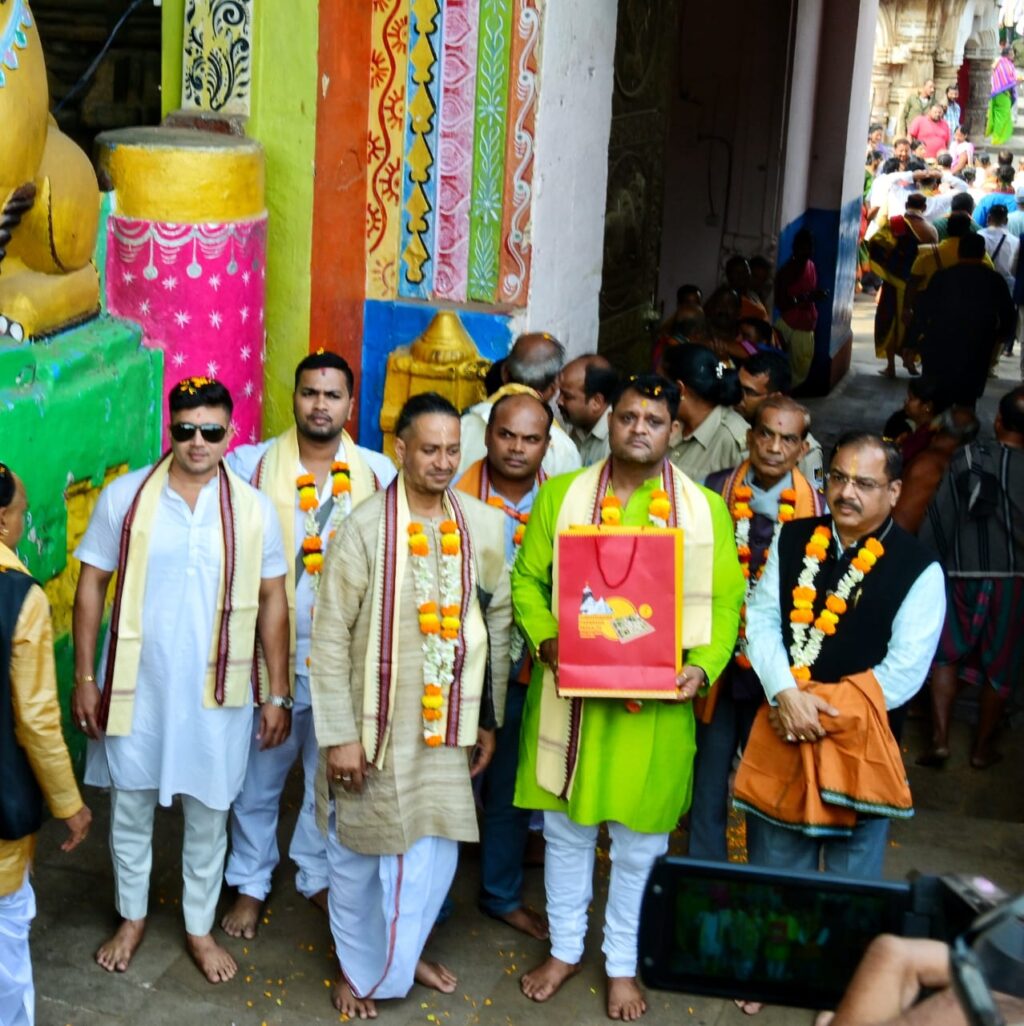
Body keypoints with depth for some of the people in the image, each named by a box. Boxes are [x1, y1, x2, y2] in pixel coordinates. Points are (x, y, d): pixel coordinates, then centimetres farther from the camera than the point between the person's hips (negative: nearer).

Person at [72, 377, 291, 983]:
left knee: (208, 815, 13)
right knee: (131, 808, 15)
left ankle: (200, 928, 33)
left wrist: (278, 694, 0)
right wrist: (84, 677, -3)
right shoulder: (125, 497, -7)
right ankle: (133, 918, 37)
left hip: (217, 691, 0)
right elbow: (92, 586, -1)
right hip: (136, 685, 0)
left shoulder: (254, 509, -6)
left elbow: (273, 602, 0)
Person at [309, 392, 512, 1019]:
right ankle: (358, 968, 37)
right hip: (374, 727, -3)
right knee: (360, 855, 13)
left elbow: (497, 625, 7)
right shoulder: (365, 528, -14)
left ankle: (402, 955, 41)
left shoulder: (485, 526, -1)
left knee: (436, 852, 15)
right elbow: (330, 637, -12)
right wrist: (339, 734, -13)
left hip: (446, 726, 4)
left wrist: (489, 719, 9)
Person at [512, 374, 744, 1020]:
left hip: (655, 703, -1)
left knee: (640, 840, 10)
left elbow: (725, 600, 1)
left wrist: (703, 665, -15)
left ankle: (624, 965, 29)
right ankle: (565, 950, 33)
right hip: (571, 691, 1)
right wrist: (546, 640, -14)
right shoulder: (562, 494, 2)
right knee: (566, 828, 14)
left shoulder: (704, 508, 0)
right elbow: (527, 579, 3)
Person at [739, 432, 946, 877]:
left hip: (860, 745, -3)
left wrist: (823, 709, -15)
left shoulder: (919, 570, -6)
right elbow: (761, 620, 0)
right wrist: (787, 694, -16)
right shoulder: (792, 539, 6)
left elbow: (903, 672, -11)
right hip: (780, 738, 3)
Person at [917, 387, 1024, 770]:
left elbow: (939, 519, -5)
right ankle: (982, 746, 22)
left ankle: (940, 738, 4)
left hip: (963, 575, 1)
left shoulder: (965, 460, -7)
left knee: (946, 654, 15)